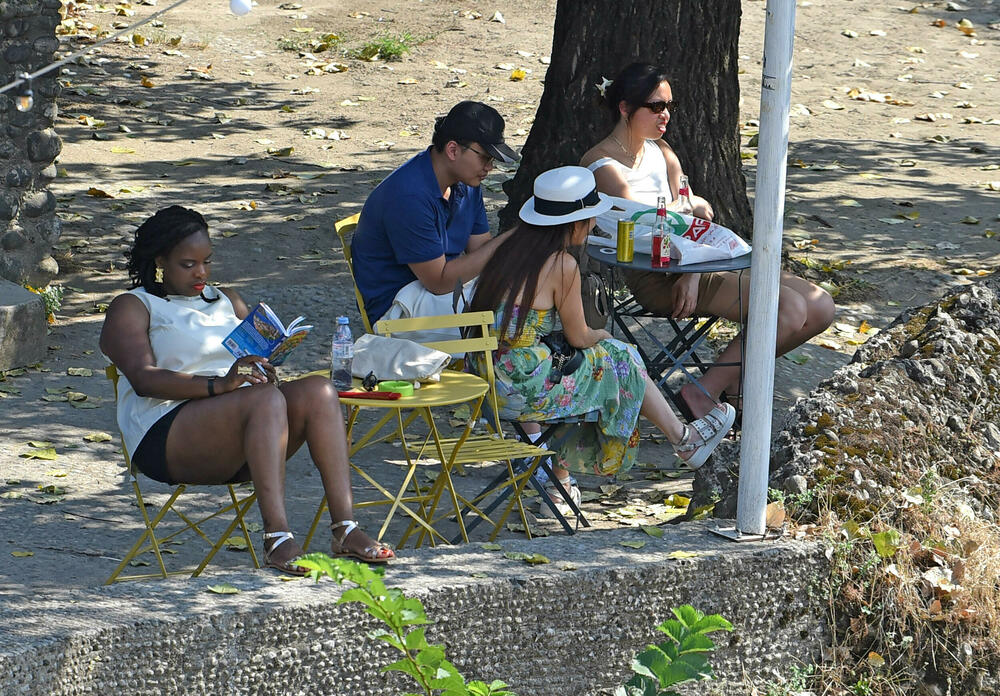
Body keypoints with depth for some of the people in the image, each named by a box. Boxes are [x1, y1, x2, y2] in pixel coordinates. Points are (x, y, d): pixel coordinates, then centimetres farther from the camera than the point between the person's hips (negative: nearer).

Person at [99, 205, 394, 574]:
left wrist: (265, 369, -6)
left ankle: (345, 529, -33)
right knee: (266, 400, -34)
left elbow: (260, 361, 21)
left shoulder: (227, 302, 29)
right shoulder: (131, 308, 8)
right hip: (169, 439, -6)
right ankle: (276, 539, -46)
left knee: (319, 391, -22)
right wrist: (219, 385, -23)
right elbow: (144, 379, -9)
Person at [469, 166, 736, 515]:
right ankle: (683, 440, 33)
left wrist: (594, 337, 19)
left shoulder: (512, 247, 7)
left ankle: (560, 483, 29)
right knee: (619, 359, 12)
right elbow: (579, 337, -5)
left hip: (485, 379, 7)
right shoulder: (562, 265, -16)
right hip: (523, 390, -7)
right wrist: (602, 336, 18)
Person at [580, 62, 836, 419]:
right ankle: (705, 391, -16)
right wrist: (693, 206, -2)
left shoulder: (661, 152, 18)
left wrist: (692, 274, -12)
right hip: (654, 279, -9)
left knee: (820, 308, -2)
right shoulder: (601, 164, -6)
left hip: (689, 265, 9)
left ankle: (734, 373, 11)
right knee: (789, 307, -24)